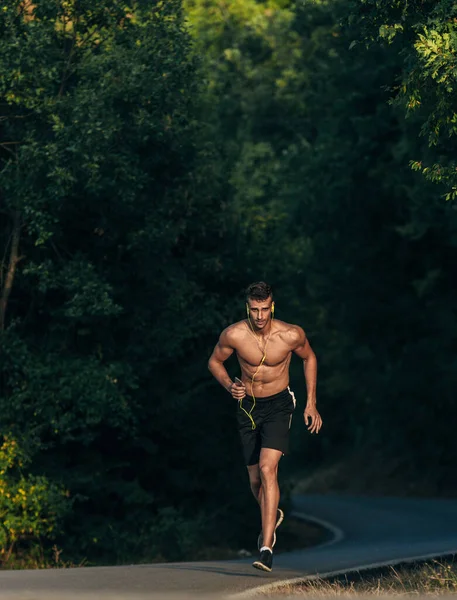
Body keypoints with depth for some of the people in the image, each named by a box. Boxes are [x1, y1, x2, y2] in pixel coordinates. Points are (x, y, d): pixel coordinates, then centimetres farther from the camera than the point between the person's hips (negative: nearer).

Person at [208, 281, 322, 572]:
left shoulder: (291, 335, -18)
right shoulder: (233, 335, -16)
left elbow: (309, 357, 3)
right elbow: (215, 361, 4)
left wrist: (311, 404, 3)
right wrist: (229, 385, -16)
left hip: (278, 406, -3)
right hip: (248, 406, 3)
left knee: (267, 469, -22)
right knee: (255, 479, 11)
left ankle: (267, 547, -24)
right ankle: (273, 516, 46)